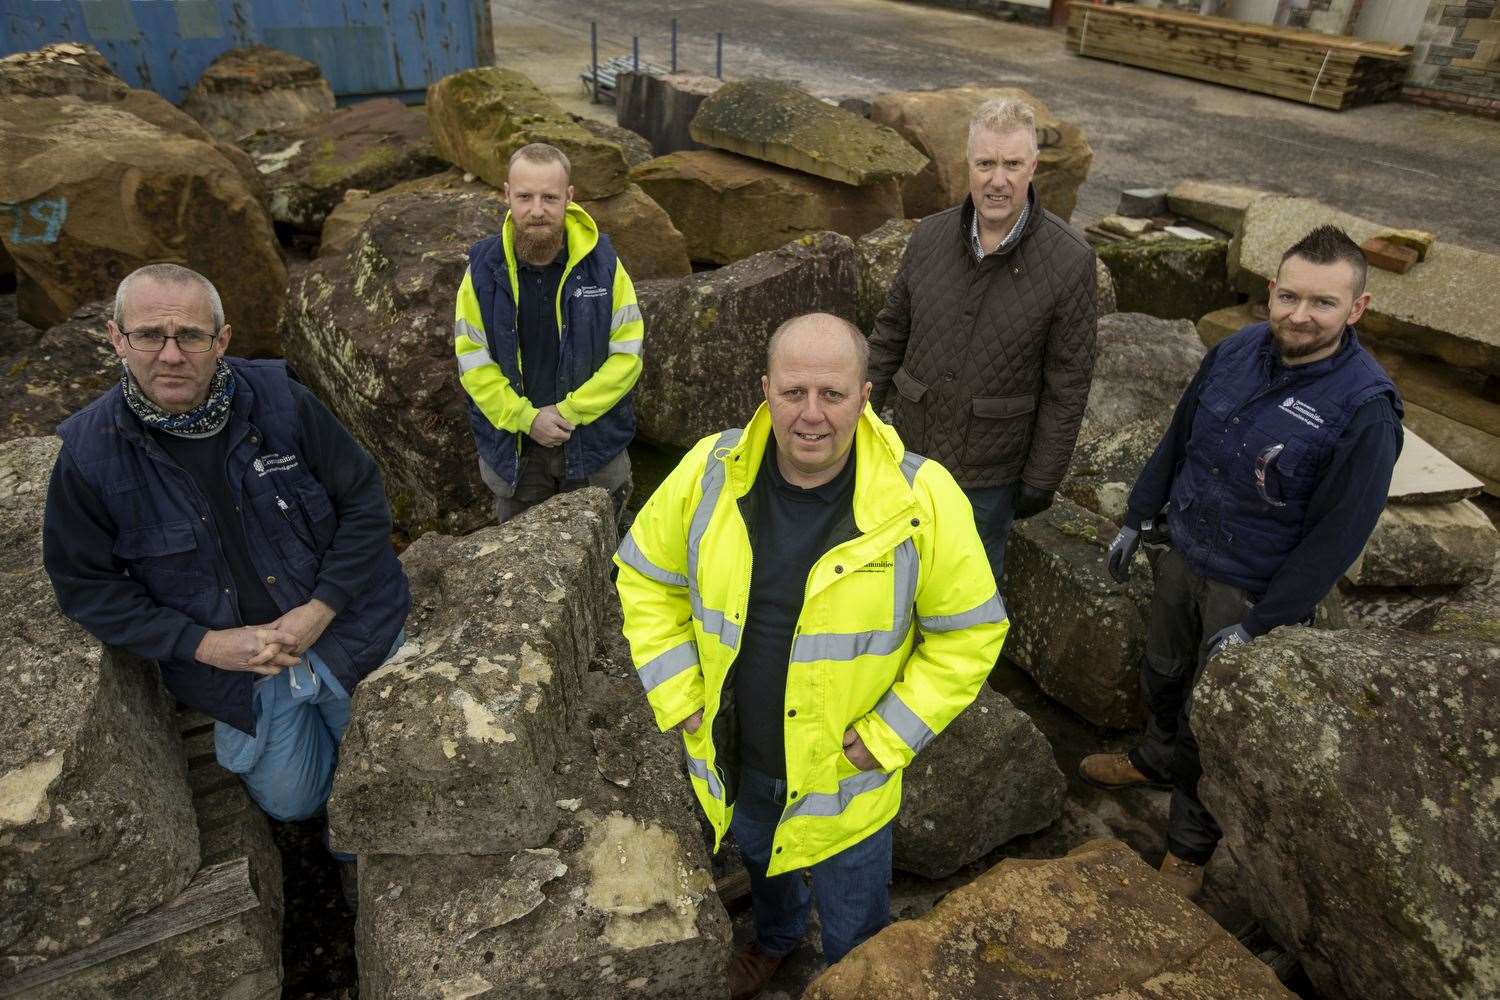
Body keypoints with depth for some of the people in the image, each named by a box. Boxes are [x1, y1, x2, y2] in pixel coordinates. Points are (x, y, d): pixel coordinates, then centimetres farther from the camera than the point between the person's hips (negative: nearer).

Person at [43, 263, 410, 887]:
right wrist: (206, 644, -17)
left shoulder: (281, 402, -18)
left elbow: (365, 503, -10)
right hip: (231, 658, 1)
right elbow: (86, 584, -6)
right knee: (290, 800, 16)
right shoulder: (89, 454, -16)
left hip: (343, 624, 0)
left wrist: (319, 611, -19)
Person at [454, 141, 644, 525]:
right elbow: (473, 361, -7)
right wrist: (527, 418, -17)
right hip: (513, 449, 1)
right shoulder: (484, 269, -9)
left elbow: (628, 353, -13)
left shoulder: (602, 263, -12)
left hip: (594, 444, -1)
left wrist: (569, 411, -19)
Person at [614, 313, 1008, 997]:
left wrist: (886, 737, -15)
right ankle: (775, 937, 70)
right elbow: (645, 579, -2)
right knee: (760, 866, 35)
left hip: (844, 781, -3)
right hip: (730, 764, 3)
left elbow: (971, 633, -12)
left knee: (854, 937, 22)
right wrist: (679, 699, -6)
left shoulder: (923, 500, -24)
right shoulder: (708, 473, -16)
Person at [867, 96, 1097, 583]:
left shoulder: (1070, 261, -16)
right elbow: (890, 333, 5)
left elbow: (1067, 384, -11)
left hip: (990, 469, -3)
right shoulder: (930, 236, -6)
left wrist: (1042, 479, -9)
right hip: (911, 446, 4)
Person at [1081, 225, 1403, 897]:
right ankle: (1160, 757, 56)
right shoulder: (1238, 350, -6)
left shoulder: (1365, 408, -22)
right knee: (1162, 676, 25)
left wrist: (1257, 623, -17)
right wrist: (1139, 516, 10)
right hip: (1183, 557, 5)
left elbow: (1336, 536, -19)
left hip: (1255, 589, -5)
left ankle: (1190, 847, 33)